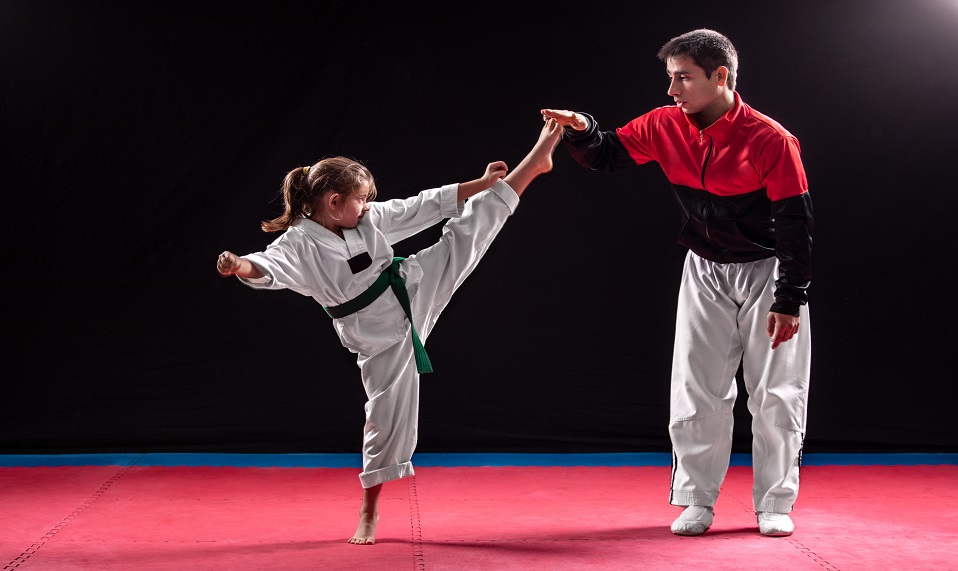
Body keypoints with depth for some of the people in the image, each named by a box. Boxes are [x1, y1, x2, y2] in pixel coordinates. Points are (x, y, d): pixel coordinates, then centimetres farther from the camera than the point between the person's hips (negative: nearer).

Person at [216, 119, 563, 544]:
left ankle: (535, 163, 20)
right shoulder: (298, 244, -17)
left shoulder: (370, 218, -2)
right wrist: (242, 266, -58)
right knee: (388, 412, -3)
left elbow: (423, 207, 5)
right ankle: (369, 513, 12)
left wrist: (481, 184, 7)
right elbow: (269, 268, -34)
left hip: (414, 290, 5)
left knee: (468, 232, 5)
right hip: (378, 332, -5)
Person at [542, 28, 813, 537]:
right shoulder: (666, 126, -10)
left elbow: (795, 224, -20)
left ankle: (774, 504, 15)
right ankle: (697, 500, 16)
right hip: (704, 272, 4)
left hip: (767, 271, -4)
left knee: (776, 395, 3)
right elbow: (605, 155, 1)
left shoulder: (770, 141, -24)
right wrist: (581, 132, -23)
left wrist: (789, 301, -19)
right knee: (695, 392, 5)